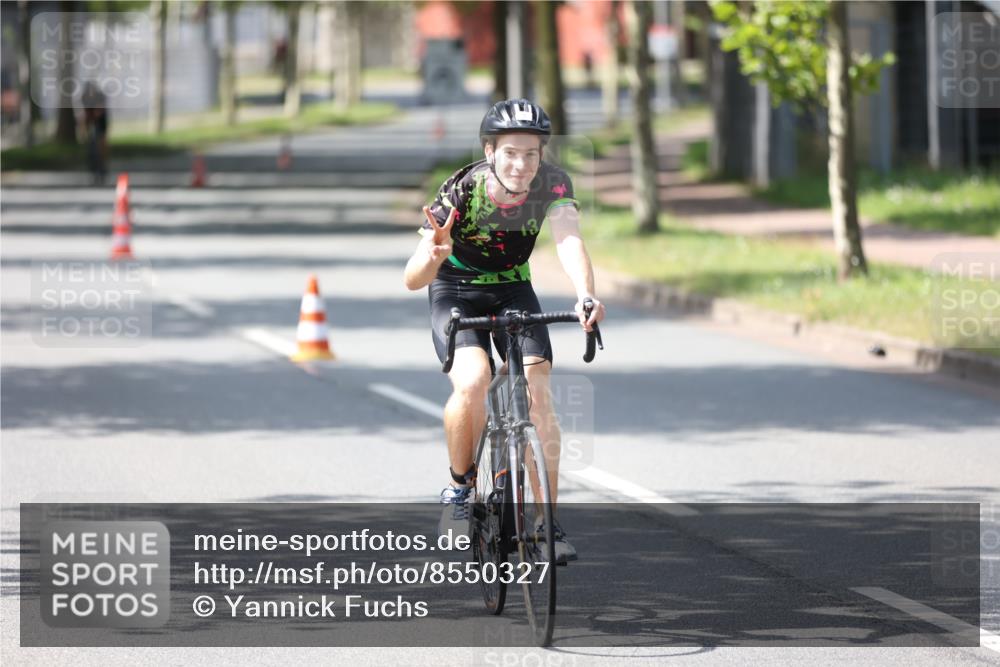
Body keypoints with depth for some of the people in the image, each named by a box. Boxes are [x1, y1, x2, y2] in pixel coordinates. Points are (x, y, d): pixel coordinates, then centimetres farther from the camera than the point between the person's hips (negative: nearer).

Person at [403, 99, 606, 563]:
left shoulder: (551, 184, -23)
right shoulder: (460, 191, -29)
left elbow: (568, 240, -40)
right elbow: (412, 280, -33)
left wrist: (586, 296, -59)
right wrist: (433, 255, -57)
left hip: (513, 290, 2)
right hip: (455, 293, -2)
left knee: (538, 395, -14)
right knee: (472, 383, -28)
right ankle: (459, 489, -4)